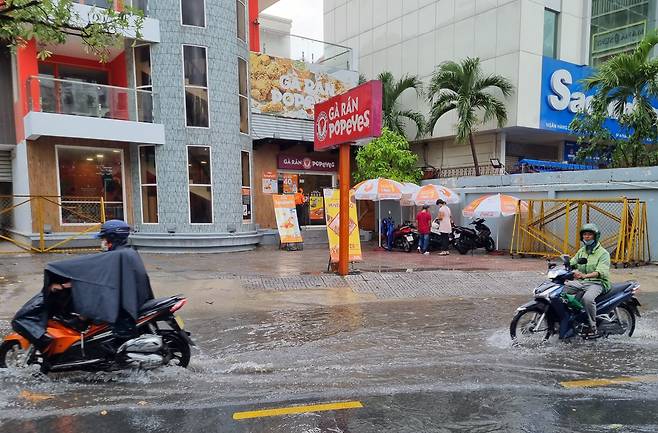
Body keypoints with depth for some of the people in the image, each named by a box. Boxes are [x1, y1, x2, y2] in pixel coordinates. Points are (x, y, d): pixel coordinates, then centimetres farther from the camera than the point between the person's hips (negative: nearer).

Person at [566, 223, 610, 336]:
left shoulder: (603, 253, -5)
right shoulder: (582, 251, 19)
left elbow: (601, 272, -22)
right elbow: (571, 263, 11)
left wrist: (585, 275, -40)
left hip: (598, 283, -7)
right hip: (581, 282, 7)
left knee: (588, 298, -37)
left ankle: (593, 327, -21)